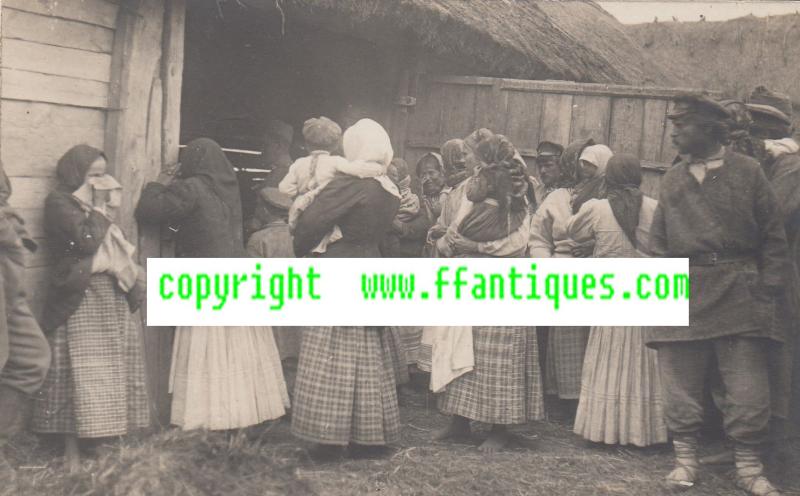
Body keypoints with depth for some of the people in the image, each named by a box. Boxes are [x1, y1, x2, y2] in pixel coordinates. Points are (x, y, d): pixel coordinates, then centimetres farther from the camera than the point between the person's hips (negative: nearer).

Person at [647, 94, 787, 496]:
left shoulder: (747, 171, 4)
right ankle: (685, 460, 17)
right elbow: (659, 243, 13)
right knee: (682, 383, 5)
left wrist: (768, 289, -4)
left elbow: (773, 237, 4)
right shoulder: (671, 180, 12)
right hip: (683, 293, 3)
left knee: (747, 387, -2)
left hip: (738, 292, -2)